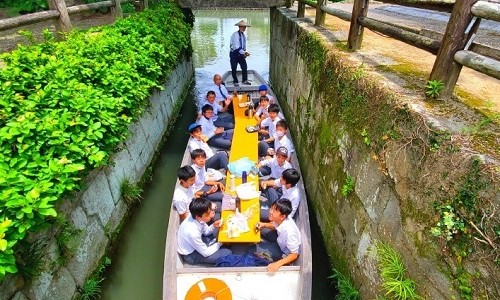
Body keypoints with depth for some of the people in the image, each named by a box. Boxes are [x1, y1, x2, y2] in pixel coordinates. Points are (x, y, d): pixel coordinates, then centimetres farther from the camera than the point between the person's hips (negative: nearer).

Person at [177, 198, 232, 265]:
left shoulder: (196, 218, -19)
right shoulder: (192, 232, -40)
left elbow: (206, 232, 1)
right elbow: (206, 253, -25)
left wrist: (214, 226, -19)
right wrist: (220, 243, -12)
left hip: (197, 242, 7)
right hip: (190, 254, -7)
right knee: (227, 253, -13)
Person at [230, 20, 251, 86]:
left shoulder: (244, 35, 5)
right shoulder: (235, 35, -18)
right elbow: (236, 47, -26)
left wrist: (244, 52, -1)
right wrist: (244, 52, -32)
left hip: (241, 53, 6)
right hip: (234, 54, -6)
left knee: (244, 67, 3)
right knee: (234, 68, 1)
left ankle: (244, 80, 17)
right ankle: (235, 82, 14)